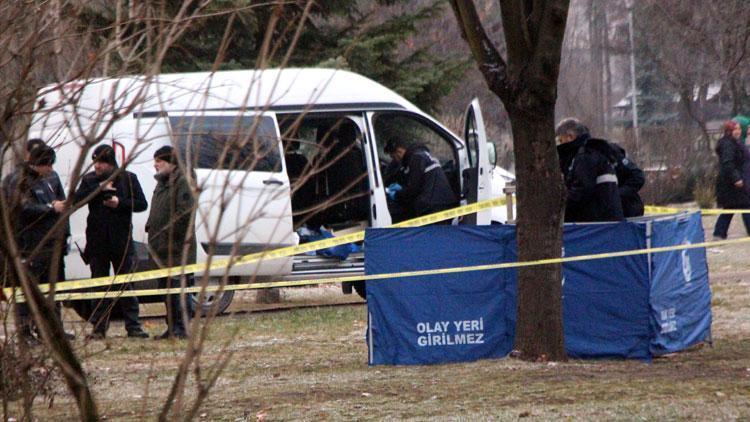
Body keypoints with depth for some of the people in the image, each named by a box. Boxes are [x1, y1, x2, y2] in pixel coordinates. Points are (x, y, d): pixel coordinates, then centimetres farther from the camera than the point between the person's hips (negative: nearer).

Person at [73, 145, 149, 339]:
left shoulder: (128, 179, 3)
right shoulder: (89, 179, 7)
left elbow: (142, 204, 1)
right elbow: (77, 199, -7)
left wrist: (120, 202, -13)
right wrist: (99, 189, -15)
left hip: (121, 240, -2)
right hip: (97, 241, 2)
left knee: (126, 283, 1)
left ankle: (133, 326, 4)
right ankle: (99, 328, 8)